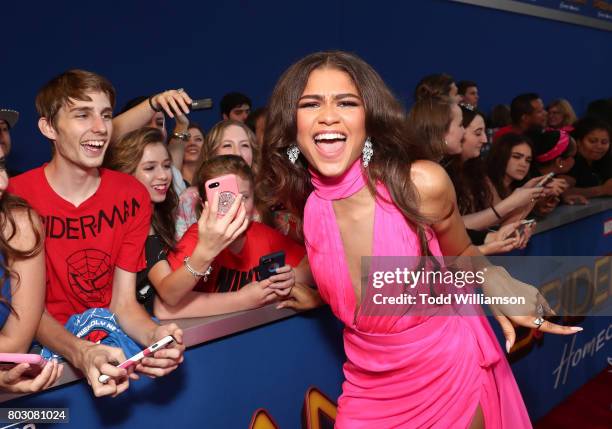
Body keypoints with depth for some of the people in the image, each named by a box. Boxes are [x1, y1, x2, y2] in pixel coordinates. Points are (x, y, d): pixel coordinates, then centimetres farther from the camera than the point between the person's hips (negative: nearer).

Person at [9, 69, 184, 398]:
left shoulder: (132, 196, -3)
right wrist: (82, 354, -34)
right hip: (50, 344, -2)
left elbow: (123, 303, -5)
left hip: (113, 334, 2)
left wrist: (154, 336, -28)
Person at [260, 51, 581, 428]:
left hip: (451, 375, -2)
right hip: (370, 388, 3)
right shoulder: (303, 204, -10)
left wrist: (497, 284, -18)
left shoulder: (421, 182, -22)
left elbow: (460, 254, -2)